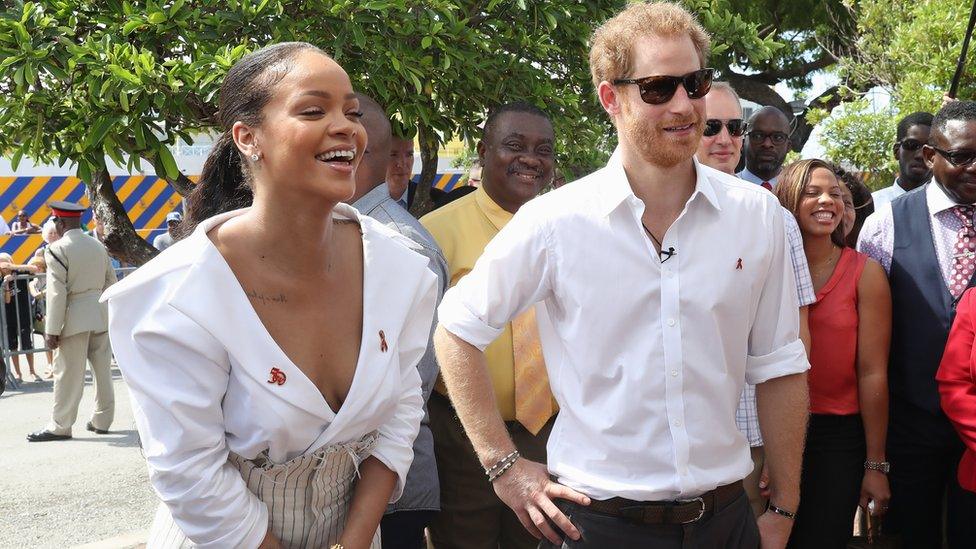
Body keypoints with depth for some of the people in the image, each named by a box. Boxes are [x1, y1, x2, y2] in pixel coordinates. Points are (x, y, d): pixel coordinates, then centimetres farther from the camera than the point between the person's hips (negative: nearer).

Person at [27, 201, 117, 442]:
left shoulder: (57, 250, -11)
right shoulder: (98, 246, 9)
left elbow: (57, 293, -15)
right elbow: (111, 283, 14)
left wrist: (52, 330, -11)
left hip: (75, 320, -6)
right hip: (101, 316, 6)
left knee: (68, 374, 0)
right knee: (102, 370, 11)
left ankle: (60, 426, 7)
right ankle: (102, 421, 19)